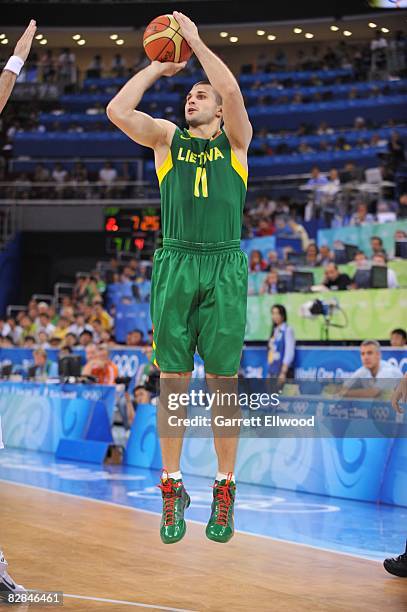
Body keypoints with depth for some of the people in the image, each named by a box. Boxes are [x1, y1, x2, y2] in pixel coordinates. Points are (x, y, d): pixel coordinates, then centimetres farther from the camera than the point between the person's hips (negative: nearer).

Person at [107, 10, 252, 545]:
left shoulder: (235, 140, 11)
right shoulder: (167, 138, 14)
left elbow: (232, 90, -9)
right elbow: (116, 110, -3)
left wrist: (194, 38, -4)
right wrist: (157, 66, 5)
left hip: (224, 267, -1)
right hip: (175, 264, 1)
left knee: (223, 383, 2)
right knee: (173, 382, 3)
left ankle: (225, 490, 11)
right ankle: (172, 488, 12)